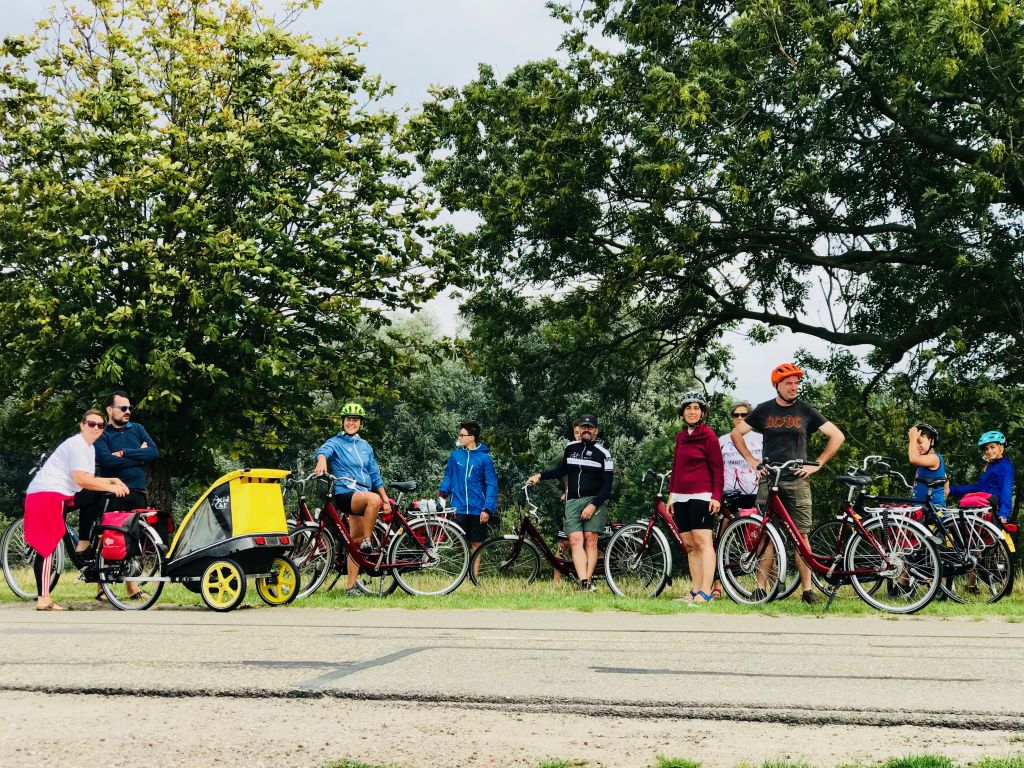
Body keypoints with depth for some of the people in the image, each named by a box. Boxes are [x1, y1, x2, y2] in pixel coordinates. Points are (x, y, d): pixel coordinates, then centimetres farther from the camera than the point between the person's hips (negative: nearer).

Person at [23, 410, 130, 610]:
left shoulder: (89, 448, 20)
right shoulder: (77, 444, -12)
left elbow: (89, 480, 21)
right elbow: (81, 480, -21)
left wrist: (112, 480, 8)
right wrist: (110, 488, -15)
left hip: (55, 495, 10)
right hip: (47, 494, -10)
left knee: (46, 548, 12)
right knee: (48, 546, -12)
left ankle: (43, 596, 16)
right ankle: (44, 599, -13)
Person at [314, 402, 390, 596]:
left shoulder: (365, 446, 20)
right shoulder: (336, 442, 3)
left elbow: (375, 474, 23)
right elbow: (324, 450, -20)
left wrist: (385, 498, 17)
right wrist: (322, 461, -44)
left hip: (363, 495, 6)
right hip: (345, 494, -6)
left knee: (356, 541, 1)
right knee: (373, 499, -36)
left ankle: (351, 586, 4)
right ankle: (367, 541, -23)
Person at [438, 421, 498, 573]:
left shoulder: (484, 458, -4)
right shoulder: (456, 455, 4)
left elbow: (491, 485, -4)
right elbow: (448, 477, 11)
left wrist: (487, 509, -11)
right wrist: (443, 492, -6)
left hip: (477, 510, -2)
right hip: (459, 508, 2)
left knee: (476, 545, 6)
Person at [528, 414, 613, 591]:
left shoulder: (603, 453, 0)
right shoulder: (570, 448, 12)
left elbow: (607, 486, -3)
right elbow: (561, 470, 28)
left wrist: (593, 505, -14)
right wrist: (540, 475, 16)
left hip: (594, 501, -3)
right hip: (572, 502, 3)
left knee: (590, 539, -12)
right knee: (575, 540, -12)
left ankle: (589, 580, -10)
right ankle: (583, 583, -21)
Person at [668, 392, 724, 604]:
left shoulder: (708, 436, -3)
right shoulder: (681, 436, 16)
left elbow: (717, 469, -4)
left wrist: (716, 496, -12)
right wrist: (671, 494, 18)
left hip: (701, 496, -7)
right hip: (681, 497, 7)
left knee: (702, 541, -12)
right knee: (689, 545, 5)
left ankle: (705, 593, -17)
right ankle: (694, 592, 6)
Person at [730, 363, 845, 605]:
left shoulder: (805, 411, 5)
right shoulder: (764, 410, 8)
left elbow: (837, 436, 6)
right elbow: (736, 433, 16)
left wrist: (816, 464, 0)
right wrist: (751, 460, 6)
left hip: (797, 480, -1)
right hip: (768, 479, 1)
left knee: (801, 535, -2)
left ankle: (807, 589, 0)